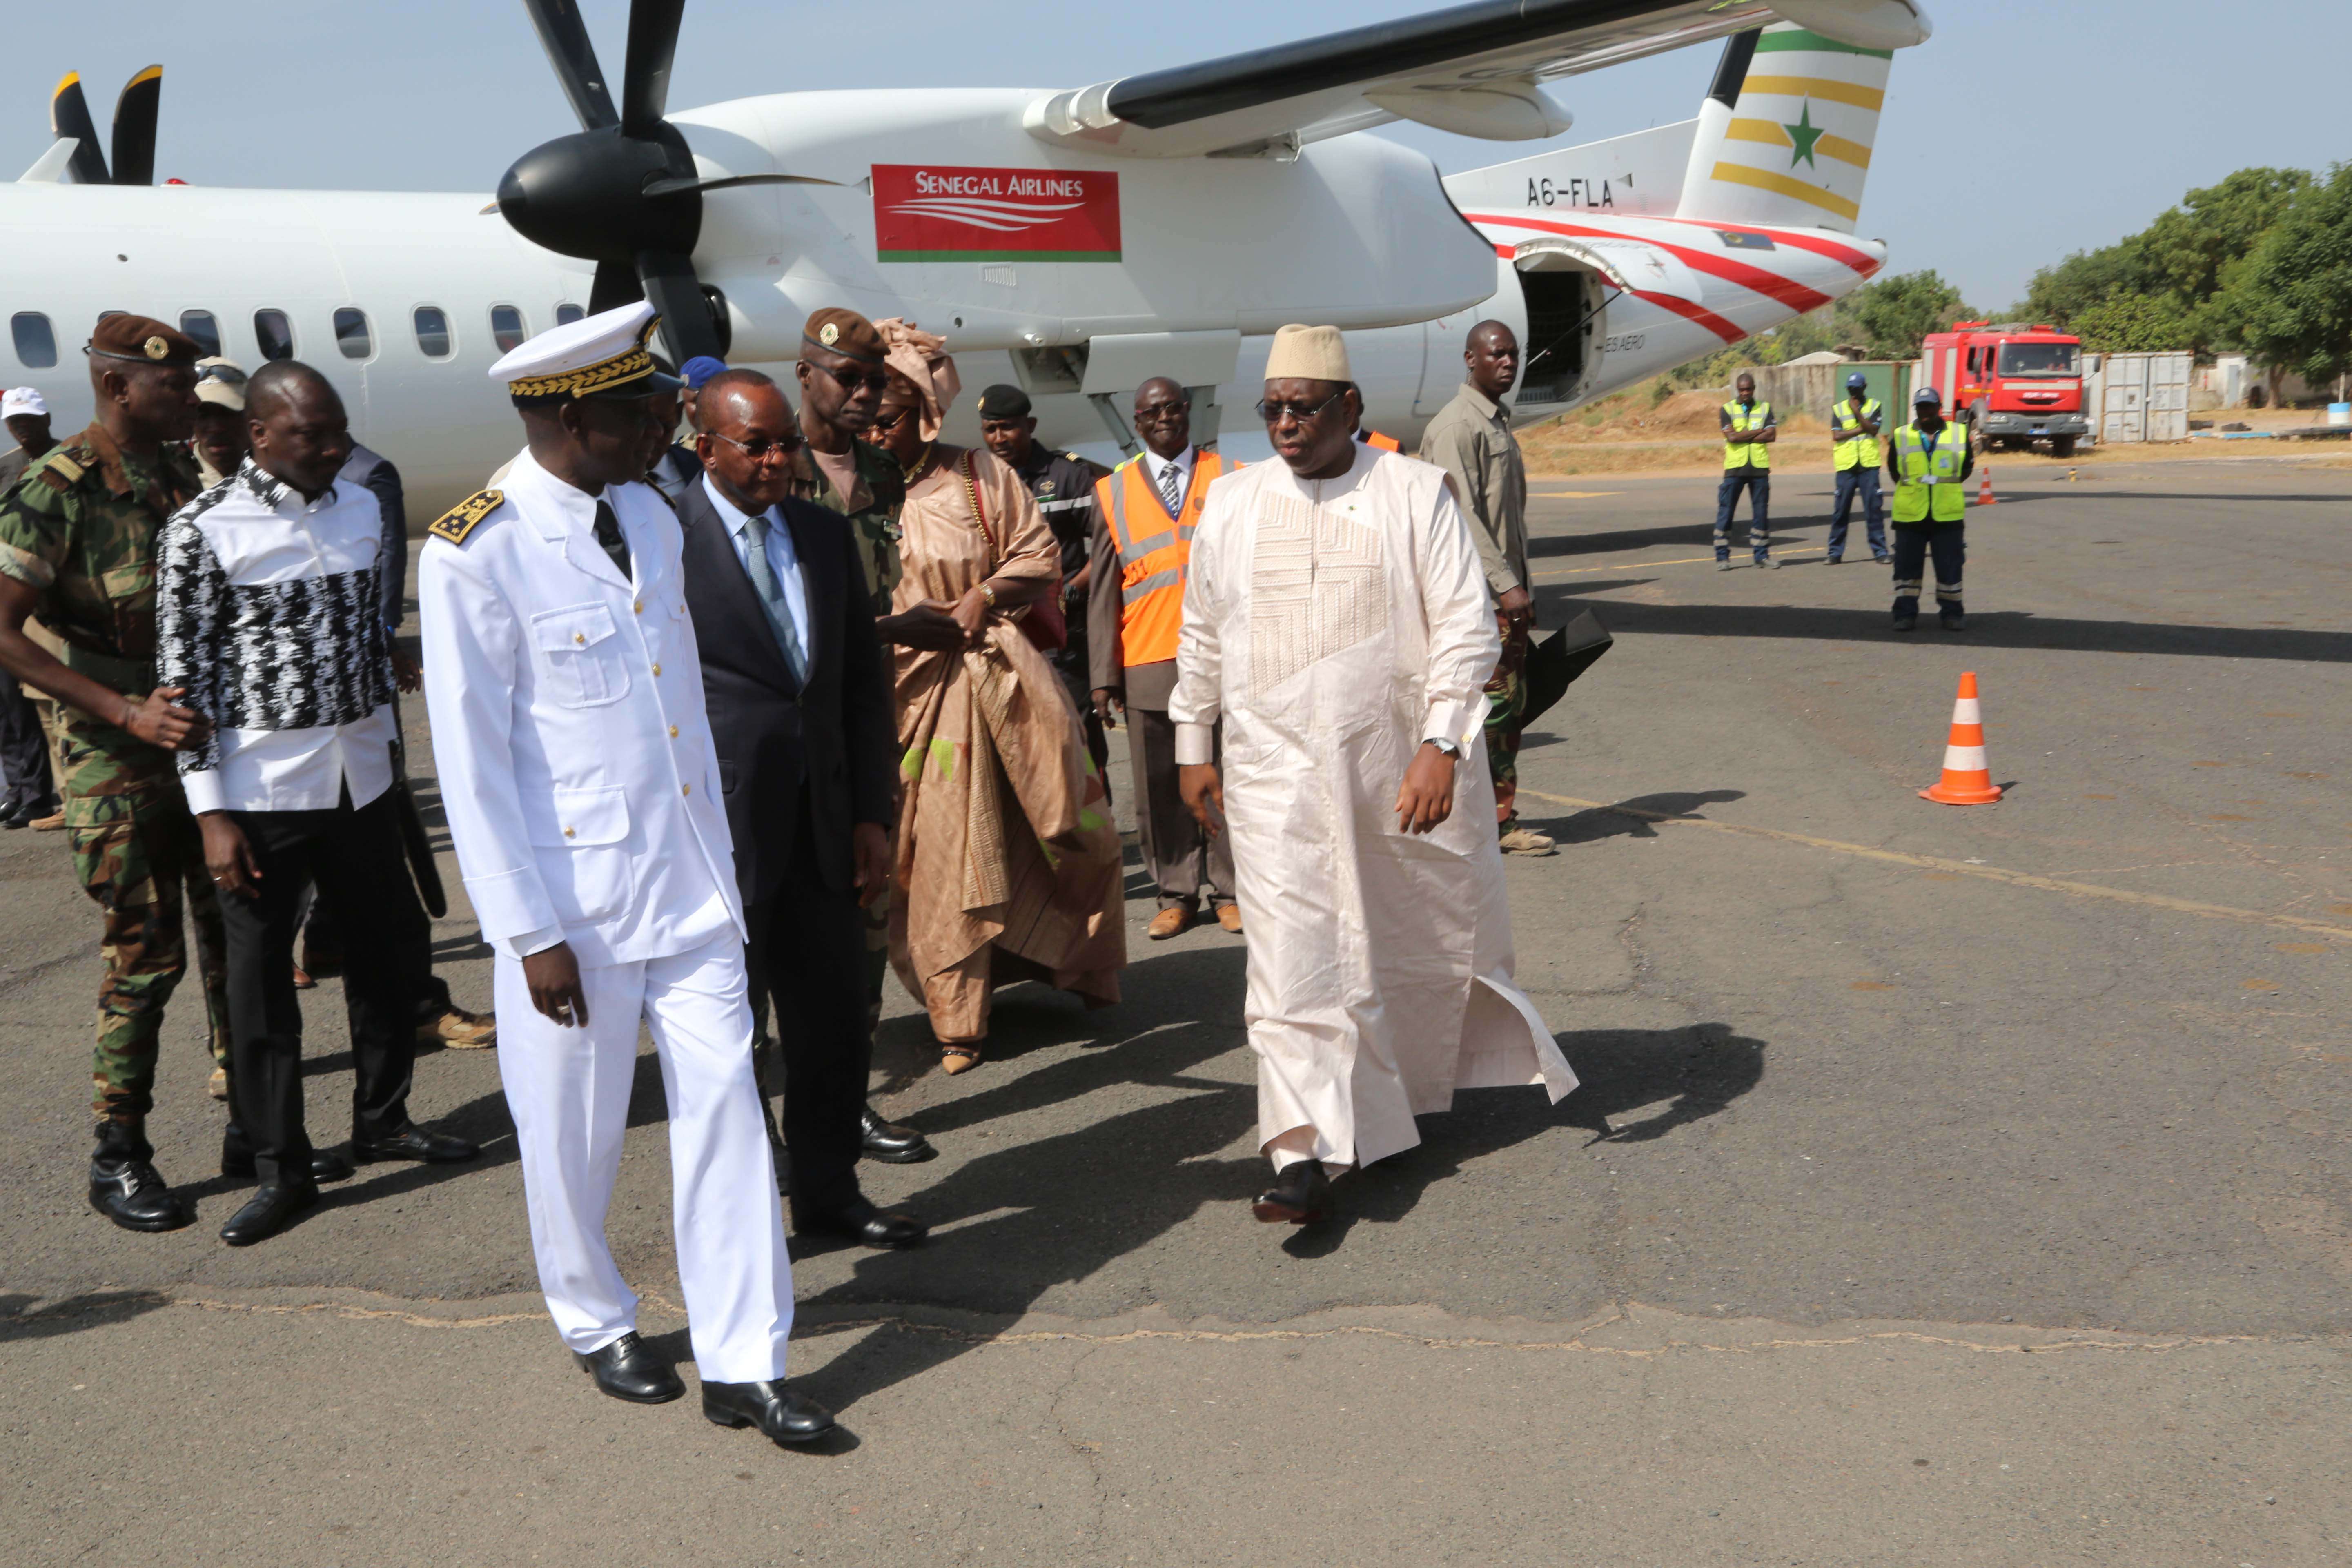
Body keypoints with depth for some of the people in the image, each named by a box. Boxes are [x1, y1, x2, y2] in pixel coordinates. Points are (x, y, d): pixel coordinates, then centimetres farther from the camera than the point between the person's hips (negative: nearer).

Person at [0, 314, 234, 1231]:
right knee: (145, 955, -4)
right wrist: (127, 712, -24)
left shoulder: (180, 478, 8)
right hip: (116, 766, -6)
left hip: (201, 742, 7)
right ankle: (118, 1160, 10)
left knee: (231, 939, 11)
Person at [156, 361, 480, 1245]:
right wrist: (211, 814, -11)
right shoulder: (204, 531, -9)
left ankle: (381, 1121, 32)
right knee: (262, 980, 3)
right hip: (261, 791, -5)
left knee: (395, 950, 14)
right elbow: (184, 674, -9)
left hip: (358, 779, 6)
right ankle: (276, 1166, 16)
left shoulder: (361, 510, 7)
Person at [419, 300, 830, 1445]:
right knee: (576, 1130, 11)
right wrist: (531, 931, -13)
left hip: (690, 878, 5)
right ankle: (595, 1322, 37)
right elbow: (471, 762, -13)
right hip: (574, 896, -5)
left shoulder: (651, 515, 7)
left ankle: (743, 1363, 15)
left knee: (725, 1106, 5)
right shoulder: (474, 554, -13)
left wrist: (718, 854, 13)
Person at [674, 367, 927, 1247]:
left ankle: (829, 1195, 32)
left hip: (820, 824, 6)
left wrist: (871, 812, 9)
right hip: (715, 833, -6)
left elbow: (862, 680, 13)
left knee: (838, 1022, 14)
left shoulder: (823, 534, 10)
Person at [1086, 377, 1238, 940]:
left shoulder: (1231, 479, 11)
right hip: (1147, 662, 1)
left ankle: (1228, 890, 13)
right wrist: (1103, 674, 5)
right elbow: (1105, 591, 11)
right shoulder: (1113, 491, 13)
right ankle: (1176, 895, 14)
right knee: (1159, 786, 2)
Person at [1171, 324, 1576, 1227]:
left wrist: (1441, 747, -17)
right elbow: (1201, 636, 15)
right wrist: (1193, 748, 15)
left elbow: (1465, 626, -8)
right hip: (1276, 768, 1)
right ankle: (1302, 1152, -4)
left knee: (1435, 932, 15)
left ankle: (1430, 1072, 43)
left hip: (1404, 764, -1)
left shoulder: (1415, 493, -3)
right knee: (1291, 949, -7)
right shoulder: (1231, 504, 6)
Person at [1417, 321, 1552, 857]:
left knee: (1511, 701, 10)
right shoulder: (1456, 425, -11)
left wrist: (1523, 584, 19)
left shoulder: (1499, 422, 19)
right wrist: (1507, 586, -22)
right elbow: (1463, 514, -19)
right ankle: (1493, 821, 0)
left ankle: (1500, 819, 16)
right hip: (1478, 591, -10)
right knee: (1491, 701, -7)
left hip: (1507, 588, 10)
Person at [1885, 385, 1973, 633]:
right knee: (1907, 566, 3)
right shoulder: (1901, 437, 4)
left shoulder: (1959, 434, 5)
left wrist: (1946, 489, 11)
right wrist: (1912, 491, 12)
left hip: (1947, 516, 0)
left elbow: (1967, 467, 15)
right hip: (1910, 516, 0)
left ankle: (1952, 614, 13)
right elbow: (1894, 471, 14)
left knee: (1949, 567, 4)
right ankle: (1906, 614, 10)